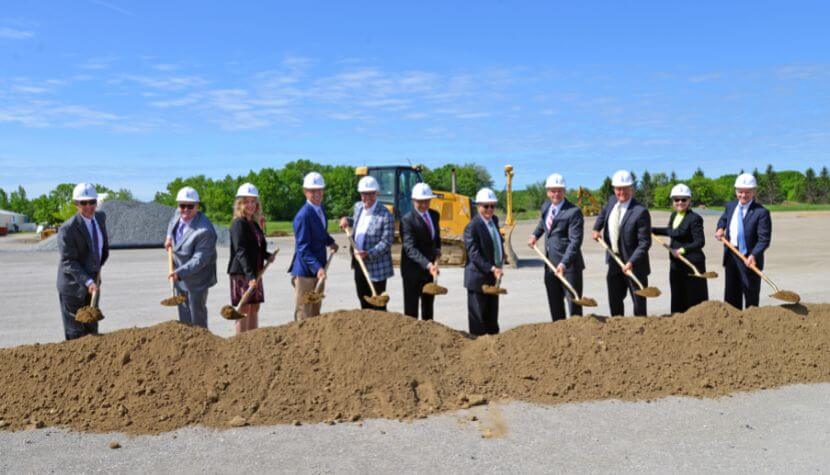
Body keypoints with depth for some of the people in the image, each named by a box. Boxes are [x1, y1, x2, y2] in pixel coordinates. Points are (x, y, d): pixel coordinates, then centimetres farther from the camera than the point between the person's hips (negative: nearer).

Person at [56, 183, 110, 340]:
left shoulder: (101, 217, -2)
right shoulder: (67, 229, -22)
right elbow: (68, 261, -25)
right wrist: (87, 282, -35)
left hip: (93, 281, 7)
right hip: (73, 285, -6)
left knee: (92, 329, 15)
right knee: (76, 333, 1)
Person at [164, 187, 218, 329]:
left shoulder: (205, 231, -29)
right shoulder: (178, 214, -3)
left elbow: (200, 259, -30)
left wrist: (180, 273, -38)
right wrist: (169, 236, 9)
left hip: (196, 279, -8)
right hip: (179, 275, 8)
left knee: (197, 317, 2)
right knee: (184, 315, 18)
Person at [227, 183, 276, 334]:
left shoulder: (254, 223, 14)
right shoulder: (238, 224, -13)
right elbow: (241, 251, -22)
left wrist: (268, 256, 0)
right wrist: (250, 275, -29)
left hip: (255, 272, 9)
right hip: (242, 272, -8)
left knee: (254, 308, 13)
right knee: (244, 310, -3)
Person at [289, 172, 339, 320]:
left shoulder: (320, 208, 7)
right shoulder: (303, 215, -20)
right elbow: (303, 248, -25)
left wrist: (330, 241, 17)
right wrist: (317, 268, -32)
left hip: (318, 268, 9)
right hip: (305, 271, -9)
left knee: (315, 313, 18)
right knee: (304, 314, 1)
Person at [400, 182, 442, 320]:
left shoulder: (434, 215, 4)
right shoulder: (407, 219, -18)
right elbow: (410, 248, -27)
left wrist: (437, 252, 0)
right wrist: (427, 265, -38)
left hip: (431, 267, 7)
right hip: (413, 269, -7)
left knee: (428, 306, 17)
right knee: (411, 308, -1)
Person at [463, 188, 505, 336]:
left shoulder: (494, 220, 8)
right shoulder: (472, 226, -17)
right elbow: (474, 254, -23)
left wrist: (501, 255, 12)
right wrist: (491, 268, -28)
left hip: (493, 275, 8)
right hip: (478, 277, -8)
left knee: (492, 314, 18)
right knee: (478, 314, 2)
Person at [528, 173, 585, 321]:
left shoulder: (574, 211, -15)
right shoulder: (545, 207, 8)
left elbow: (575, 241, -21)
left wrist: (564, 263, -29)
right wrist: (535, 234, 15)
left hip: (568, 264, -7)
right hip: (550, 264, 7)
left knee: (573, 302, 3)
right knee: (554, 304, 15)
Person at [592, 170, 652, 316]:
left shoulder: (640, 211, -21)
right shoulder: (612, 201, 1)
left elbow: (644, 243, -20)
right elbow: (603, 212, 26)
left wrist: (631, 262, -28)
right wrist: (596, 229, 12)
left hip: (634, 265, -7)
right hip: (614, 262, 7)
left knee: (639, 302, 6)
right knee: (614, 301, 16)